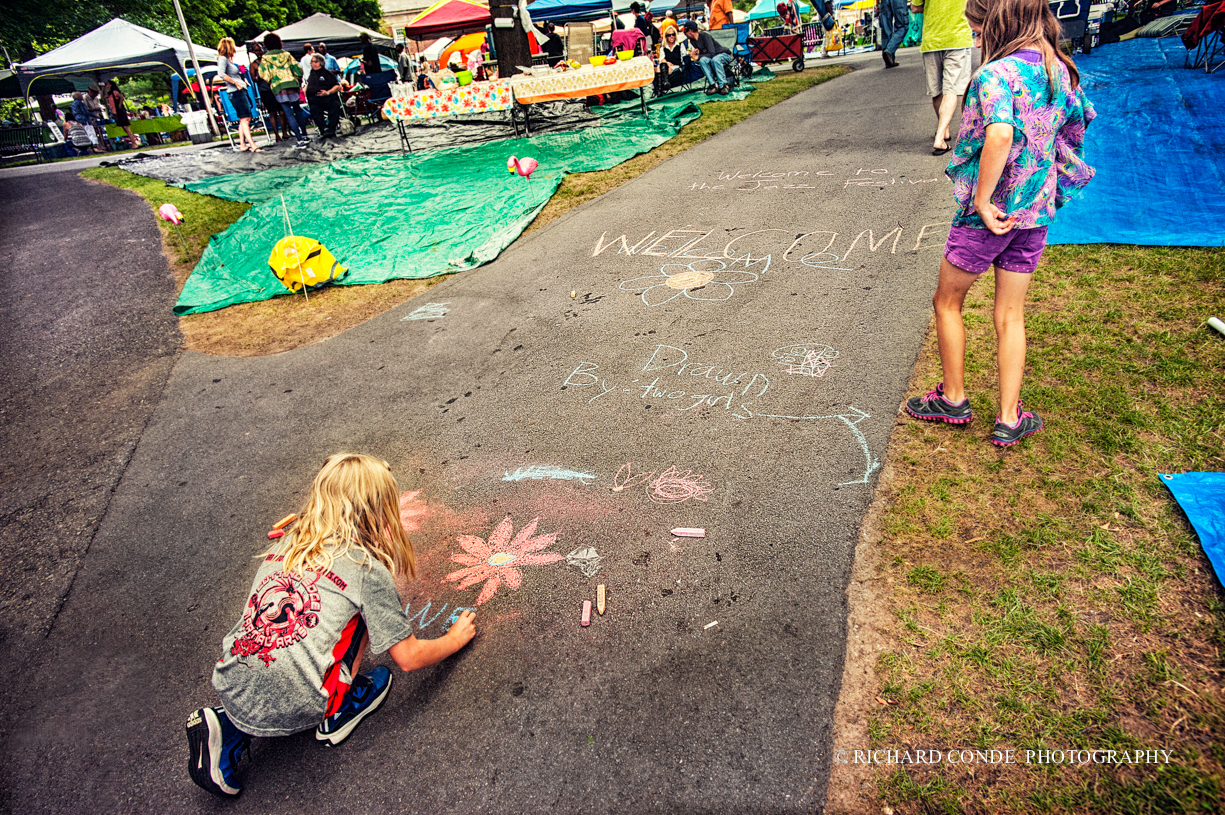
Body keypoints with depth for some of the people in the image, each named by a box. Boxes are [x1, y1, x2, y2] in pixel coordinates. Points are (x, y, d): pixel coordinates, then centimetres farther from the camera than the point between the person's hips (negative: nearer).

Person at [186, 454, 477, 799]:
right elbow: (409, 657, 2)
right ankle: (337, 714, 14)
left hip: (231, 691, 6)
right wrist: (455, 638, 21)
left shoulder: (287, 545, 11)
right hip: (290, 711, -5)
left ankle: (229, 730, 16)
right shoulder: (368, 569, -5)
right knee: (362, 612, 6)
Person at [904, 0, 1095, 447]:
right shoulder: (1060, 71, 6)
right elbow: (1078, 123, 19)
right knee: (1010, 314, 13)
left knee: (947, 302, 14)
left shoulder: (996, 74, -18)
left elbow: (1000, 134, -36)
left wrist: (982, 200, -26)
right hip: (1036, 212, 7)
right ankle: (1009, 419, 17)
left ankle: (954, 399, 25)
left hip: (988, 213, -7)